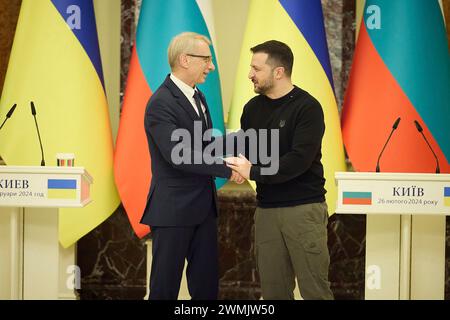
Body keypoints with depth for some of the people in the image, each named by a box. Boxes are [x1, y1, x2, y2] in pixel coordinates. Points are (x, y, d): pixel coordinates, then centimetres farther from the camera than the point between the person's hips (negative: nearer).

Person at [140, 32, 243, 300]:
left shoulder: (197, 97, 12)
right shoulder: (160, 104, -17)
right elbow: (177, 155, -25)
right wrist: (226, 170, -20)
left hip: (203, 207, 8)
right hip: (173, 209, -8)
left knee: (207, 282, 10)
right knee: (166, 284, 1)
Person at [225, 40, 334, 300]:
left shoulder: (307, 107, -9)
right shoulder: (253, 108, 11)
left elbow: (299, 159, -18)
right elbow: (245, 149, 18)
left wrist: (253, 173, -16)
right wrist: (238, 166, -5)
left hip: (304, 208, -6)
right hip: (266, 209, 6)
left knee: (314, 288, -4)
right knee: (274, 289, 6)